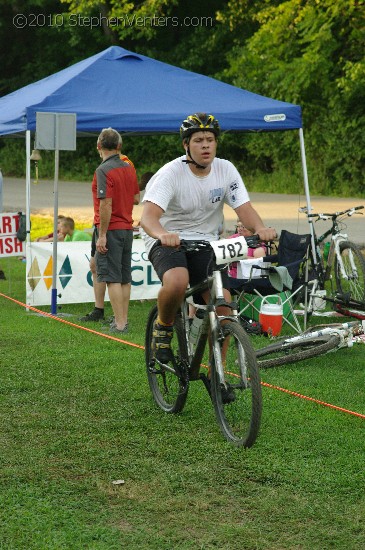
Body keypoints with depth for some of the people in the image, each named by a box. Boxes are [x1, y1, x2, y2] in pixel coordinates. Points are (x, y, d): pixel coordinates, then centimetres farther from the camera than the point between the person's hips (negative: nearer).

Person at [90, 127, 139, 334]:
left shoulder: (103, 170, -15)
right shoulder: (129, 168, 8)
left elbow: (106, 204, -20)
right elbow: (136, 199, 15)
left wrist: (102, 235, -17)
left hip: (111, 229, -8)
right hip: (127, 228, 8)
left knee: (112, 278, -7)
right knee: (125, 277, 12)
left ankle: (119, 324, -10)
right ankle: (124, 320, 18)